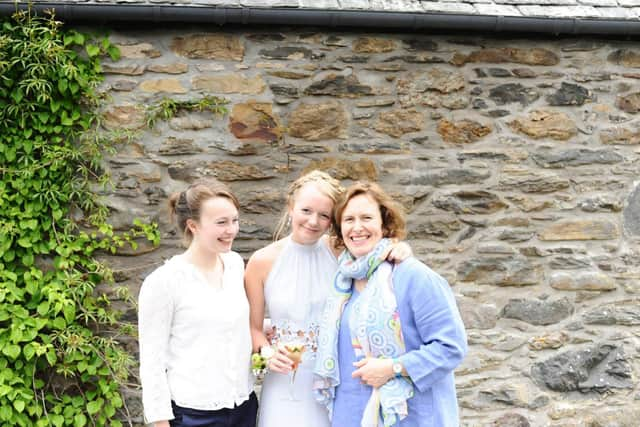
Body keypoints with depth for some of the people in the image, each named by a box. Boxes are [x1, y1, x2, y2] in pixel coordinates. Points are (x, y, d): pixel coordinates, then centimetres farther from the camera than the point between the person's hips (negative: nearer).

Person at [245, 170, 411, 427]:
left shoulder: (340, 251, -4)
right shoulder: (262, 261, -4)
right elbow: (253, 327, 2)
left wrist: (400, 250, -15)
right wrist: (267, 352, -16)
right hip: (286, 387, 0)